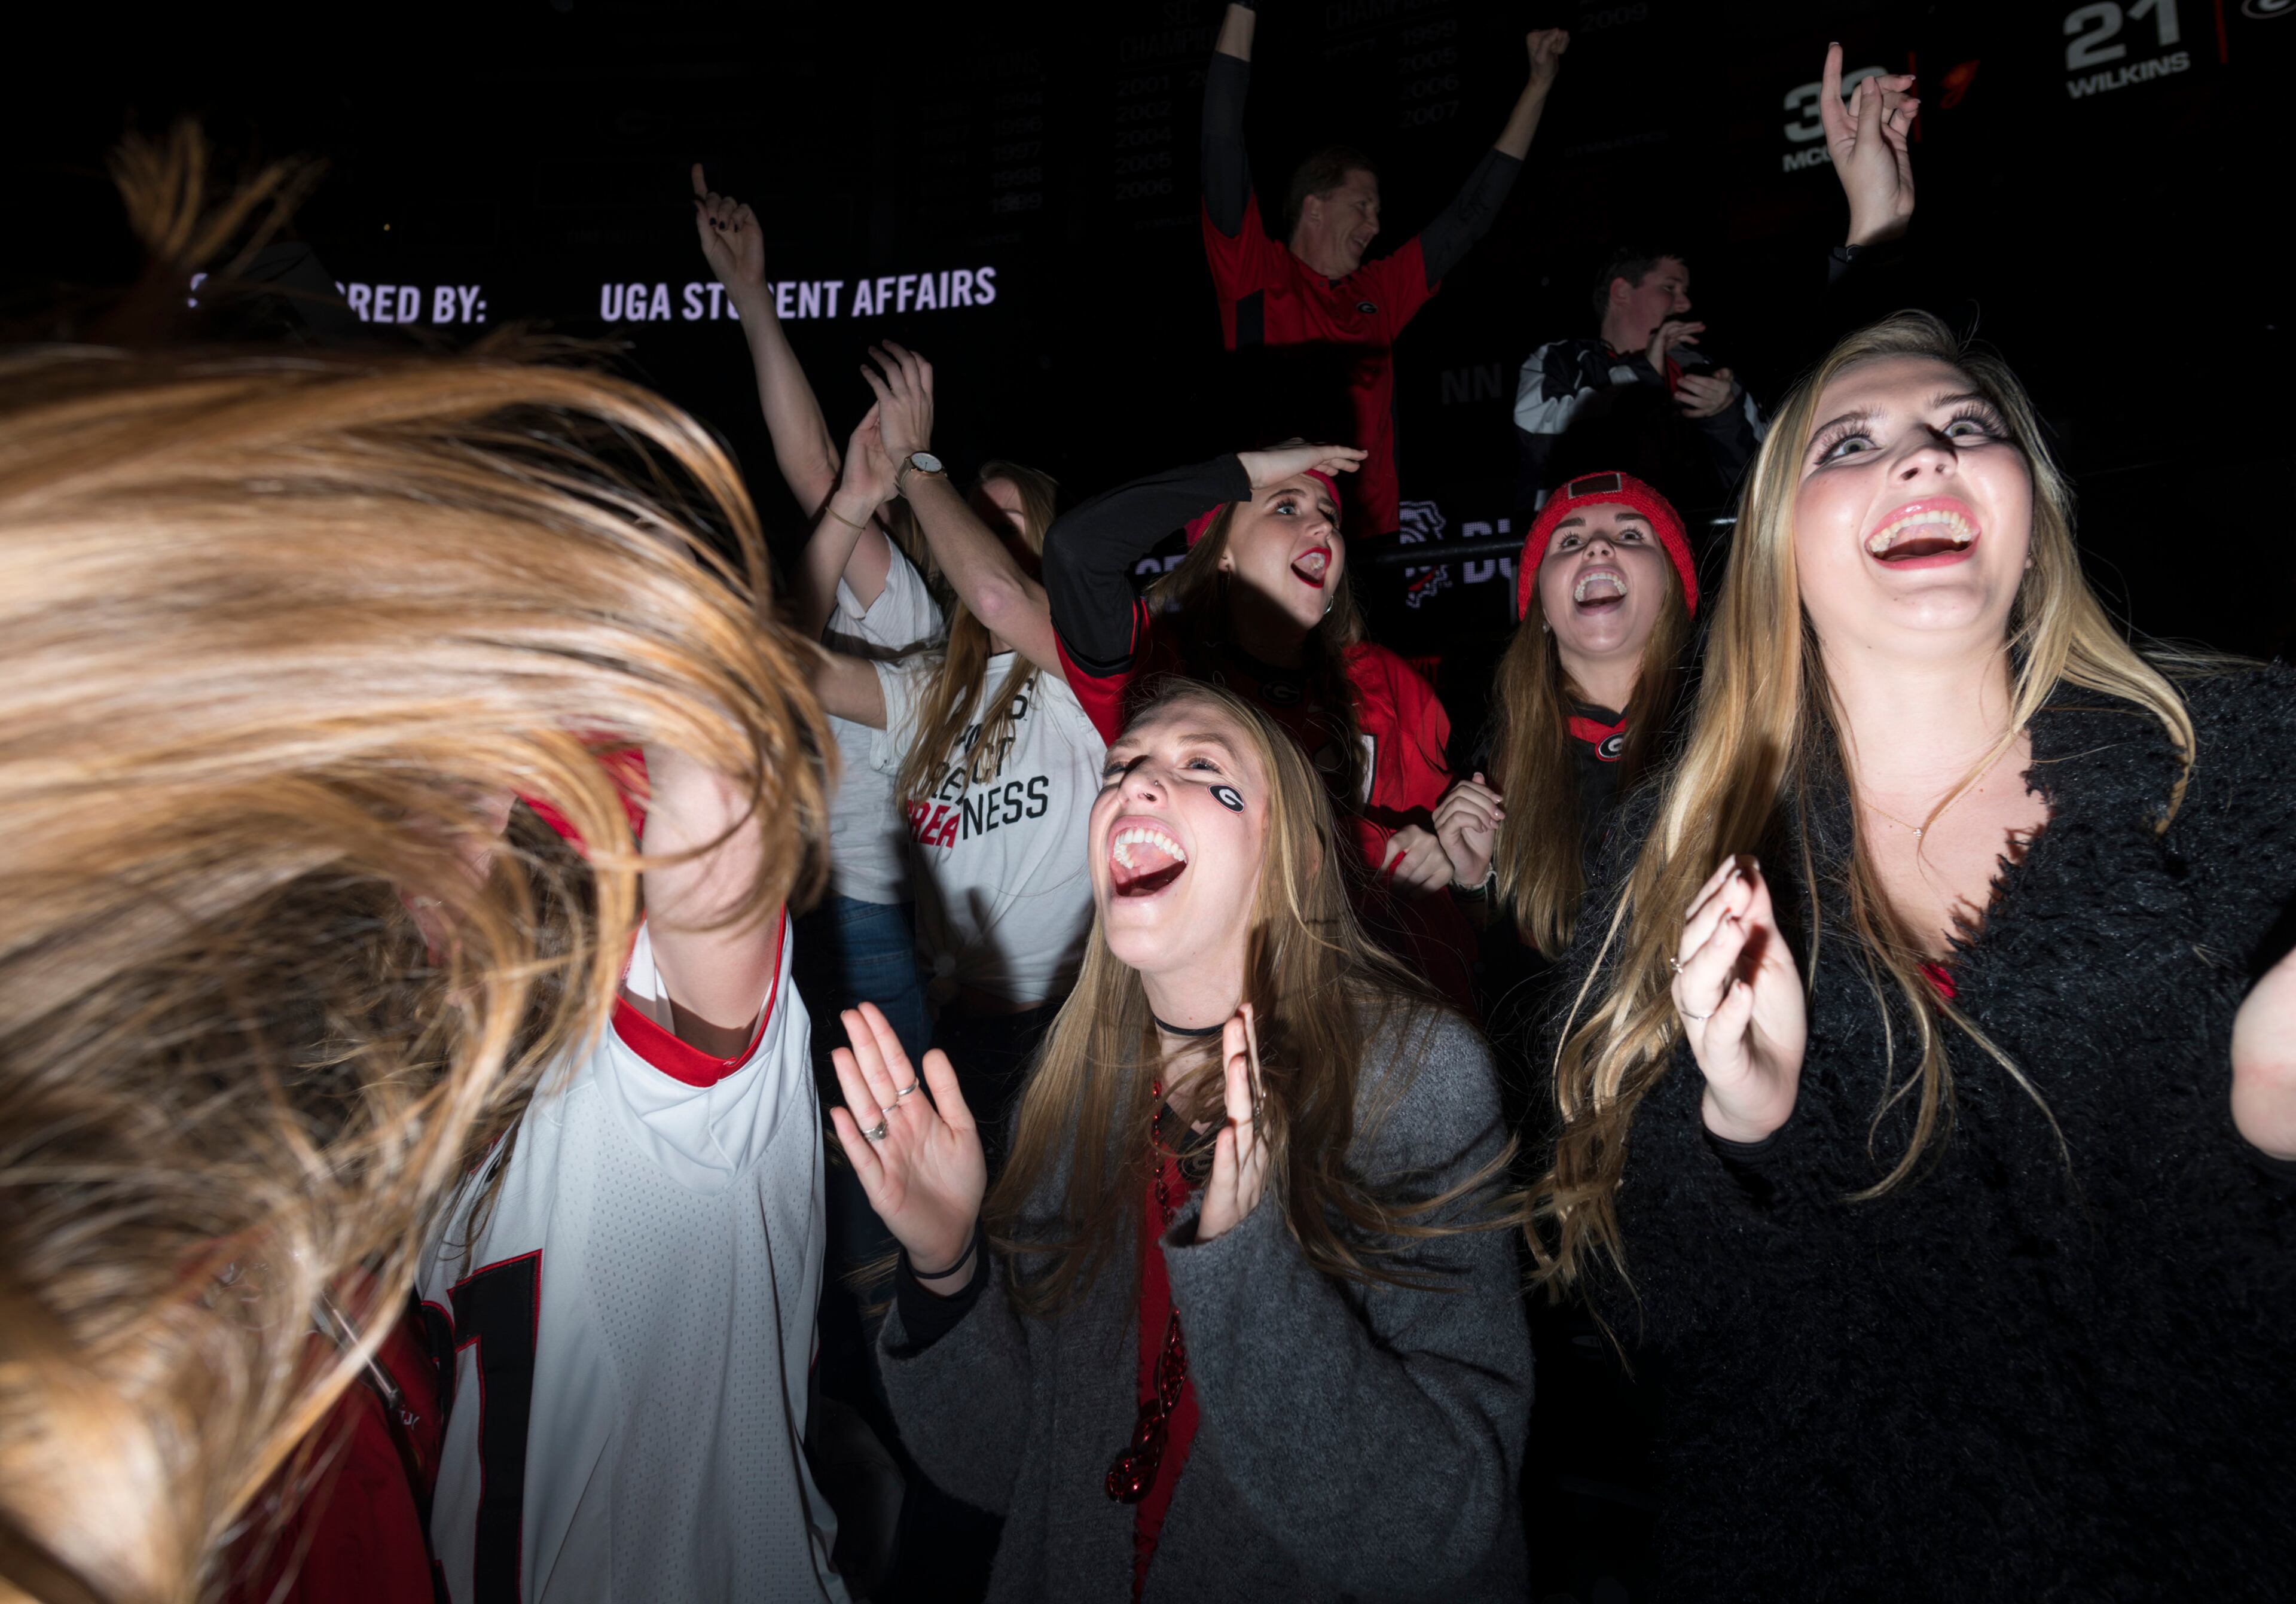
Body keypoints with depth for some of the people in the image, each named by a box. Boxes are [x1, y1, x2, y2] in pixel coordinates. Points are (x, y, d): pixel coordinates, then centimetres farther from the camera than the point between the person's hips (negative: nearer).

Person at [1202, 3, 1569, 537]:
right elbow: (1223, 143, -1)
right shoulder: (1256, 275, 5)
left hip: (1372, 533, 5)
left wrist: (1539, 83, 31)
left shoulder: (1379, 293, 20)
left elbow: (1469, 215, 27)